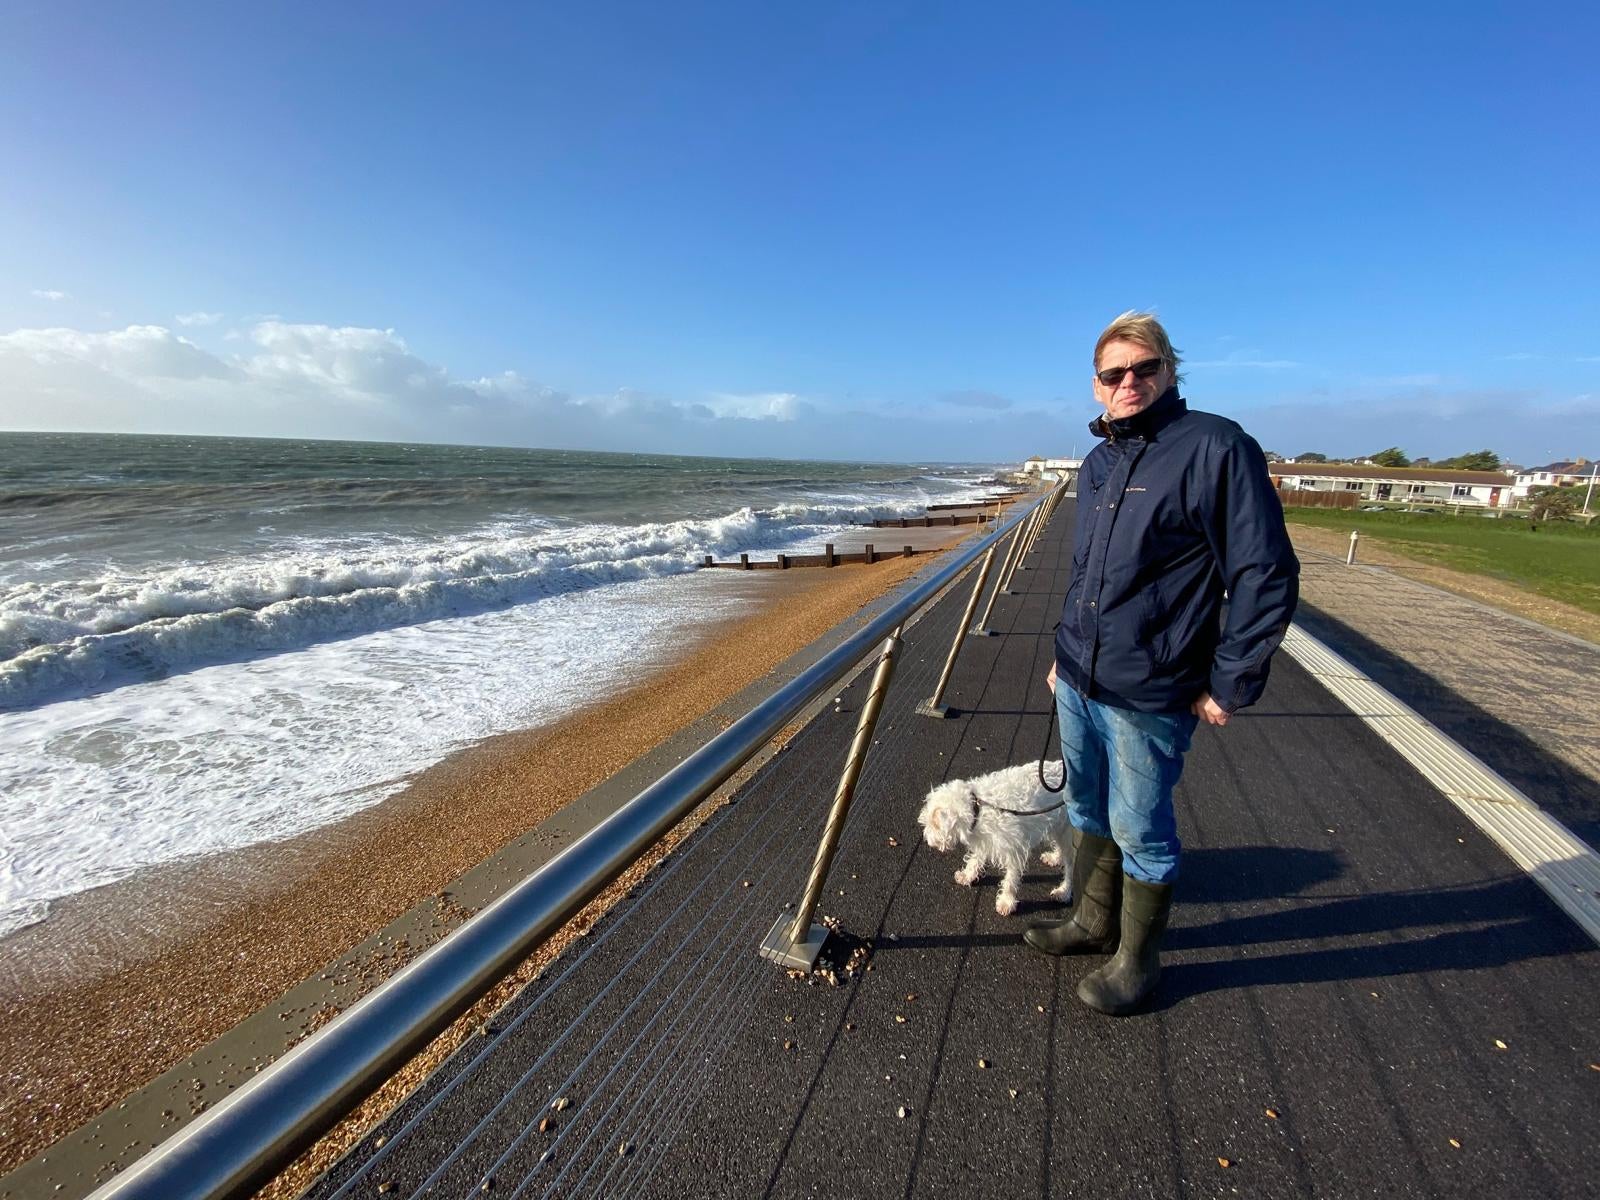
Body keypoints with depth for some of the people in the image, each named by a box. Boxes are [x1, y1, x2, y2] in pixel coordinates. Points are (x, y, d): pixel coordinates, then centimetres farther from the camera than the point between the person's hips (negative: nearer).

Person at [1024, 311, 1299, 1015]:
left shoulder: (1216, 448, -13)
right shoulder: (1098, 464, 10)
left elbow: (1267, 576, -14)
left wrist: (1230, 686, -13)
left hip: (1148, 697, -7)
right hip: (1078, 684, 7)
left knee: (1139, 830, 9)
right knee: (1087, 811, 20)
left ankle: (1136, 962, 30)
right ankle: (1092, 921, 41)